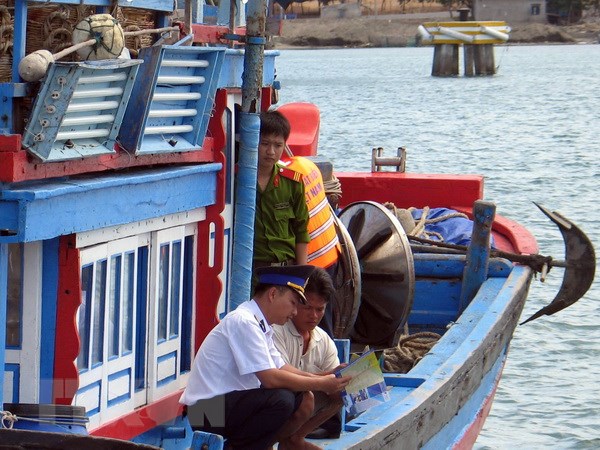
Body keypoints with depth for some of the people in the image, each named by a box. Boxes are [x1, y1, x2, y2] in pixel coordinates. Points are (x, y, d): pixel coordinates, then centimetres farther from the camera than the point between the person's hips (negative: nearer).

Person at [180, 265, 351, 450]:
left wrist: (325, 379, 2)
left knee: (304, 400, -1)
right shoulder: (244, 322, -19)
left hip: (230, 403, 9)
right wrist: (321, 384, -16)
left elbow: (280, 368, 14)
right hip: (206, 409, -9)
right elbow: (271, 378, -23)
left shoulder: (259, 324, 10)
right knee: (282, 399, -27)